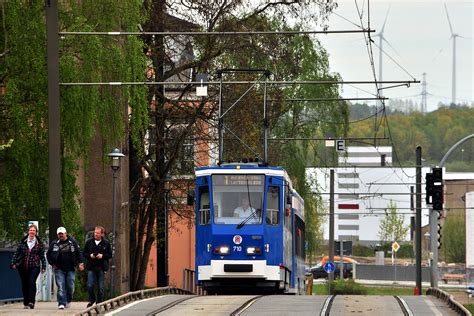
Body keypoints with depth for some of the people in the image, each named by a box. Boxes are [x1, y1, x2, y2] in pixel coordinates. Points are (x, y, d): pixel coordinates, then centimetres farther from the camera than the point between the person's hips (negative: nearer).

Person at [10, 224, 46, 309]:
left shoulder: (39, 244, 4)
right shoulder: (22, 242, 7)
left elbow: (42, 256, 7)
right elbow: (16, 253, 9)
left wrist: (44, 267, 5)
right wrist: (13, 263, 1)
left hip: (34, 267, -3)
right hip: (23, 267, 3)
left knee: (32, 282, -20)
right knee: (24, 285, 6)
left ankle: (31, 302, -22)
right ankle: (26, 303, 16)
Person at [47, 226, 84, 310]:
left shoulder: (72, 242, 3)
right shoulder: (54, 244, 4)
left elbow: (78, 253, 7)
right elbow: (48, 254, 14)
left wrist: (80, 263, -4)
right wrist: (52, 264, 4)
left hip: (70, 269, 0)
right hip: (59, 269, 0)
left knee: (70, 287, 3)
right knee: (61, 287, -10)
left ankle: (68, 300, 27)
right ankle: (61, 303, -10)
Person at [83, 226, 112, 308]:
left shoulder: (106, 243, 3)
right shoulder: (89, 242, 6)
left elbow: (110, 255, 5)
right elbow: (84, 254, 10)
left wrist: (102, 256, -13)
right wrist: (90, 255, -10)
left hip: (101, 268, -1)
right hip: (91, 268, 1)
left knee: (100, 287, 1)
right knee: (90, 286, -7)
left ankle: (99, 302, 12)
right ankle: (92, 300, 16)